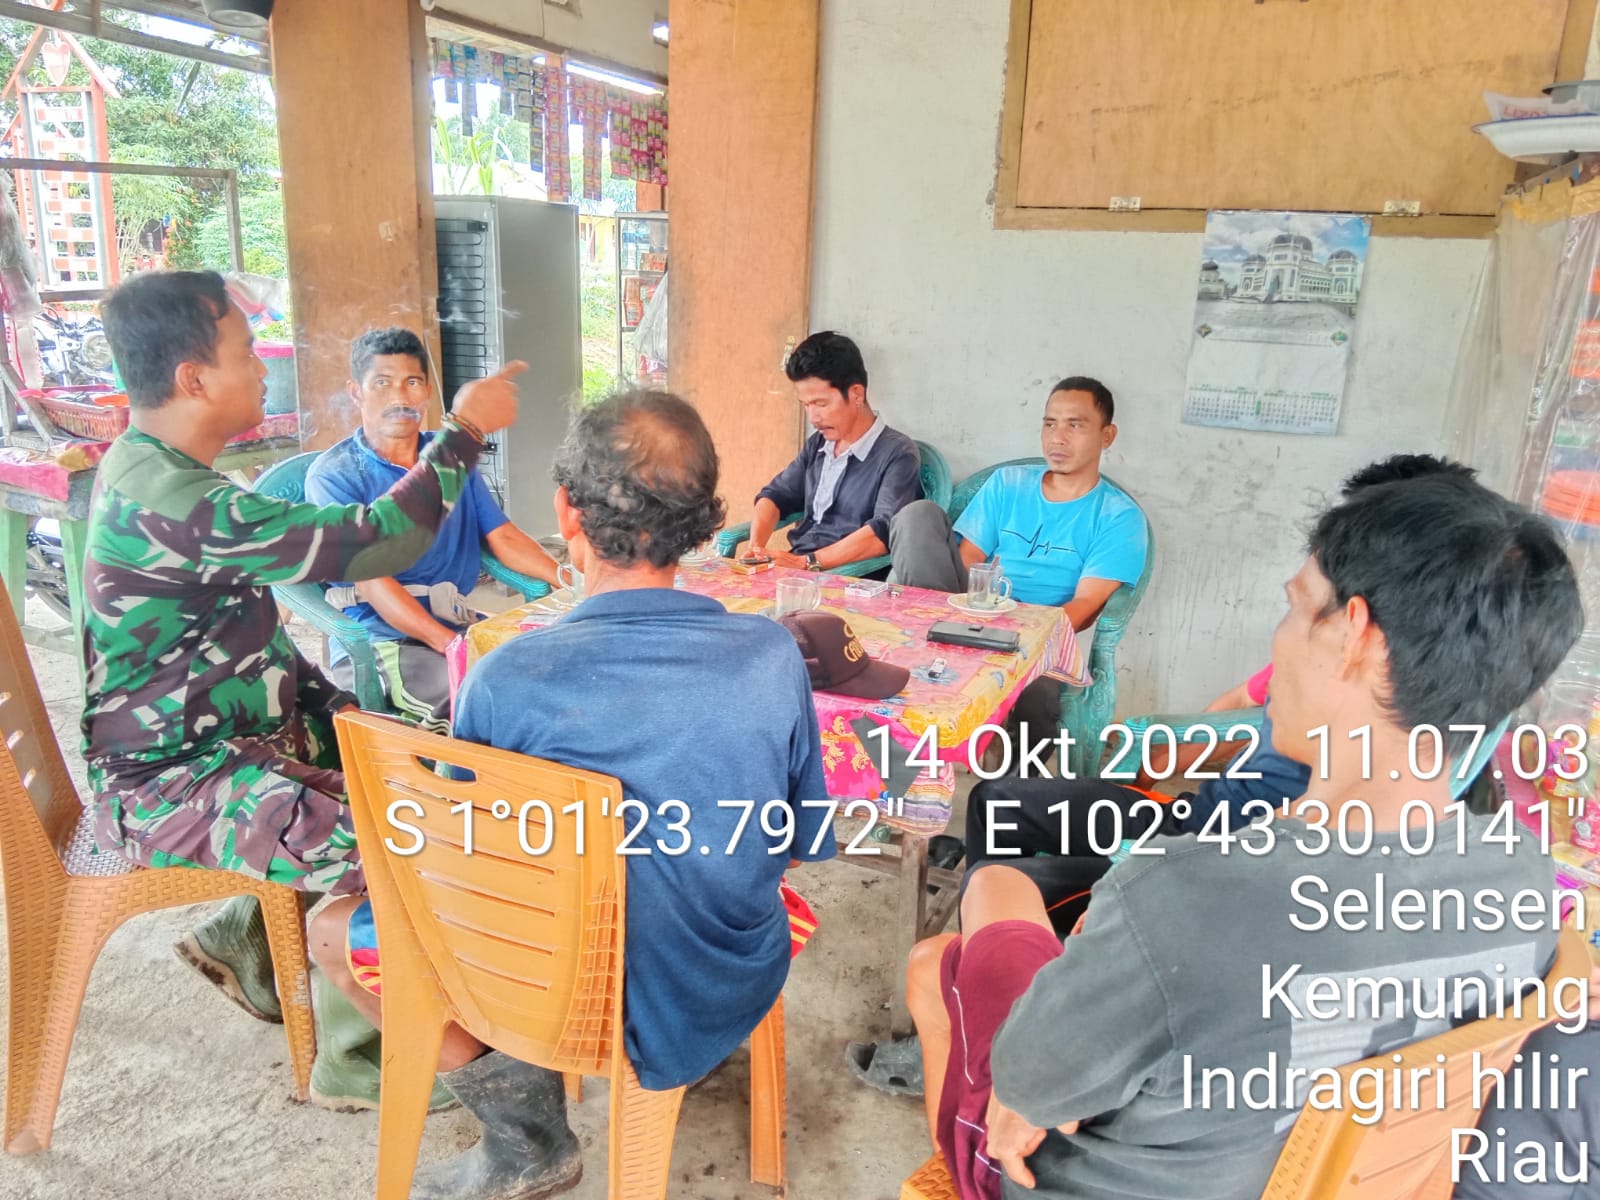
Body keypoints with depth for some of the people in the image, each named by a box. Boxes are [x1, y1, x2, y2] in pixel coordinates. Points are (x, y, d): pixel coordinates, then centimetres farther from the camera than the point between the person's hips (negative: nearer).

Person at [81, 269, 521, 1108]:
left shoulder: (148, 470, 7)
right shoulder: (177, 506, -28)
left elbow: (248, 622, 13)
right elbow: (372, 543, -31)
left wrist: (336, 708, 7)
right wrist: (464, 431, -20)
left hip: (205, 735, 10)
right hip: (173, 785, -10)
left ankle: (245, 936, 27)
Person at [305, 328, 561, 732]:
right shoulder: (334, 476, -5)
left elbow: (502, 538, 9)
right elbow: (373, 580, -16)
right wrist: (453, 646, -29)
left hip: (457, 622, 6)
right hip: (378, 641, -6)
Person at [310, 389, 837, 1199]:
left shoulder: (507, 680, -25)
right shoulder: (773, 655, -17)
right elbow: (807, 844, -3)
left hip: (605, 1007, -4)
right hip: (745, 989, 5)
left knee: (333, 930, 13)